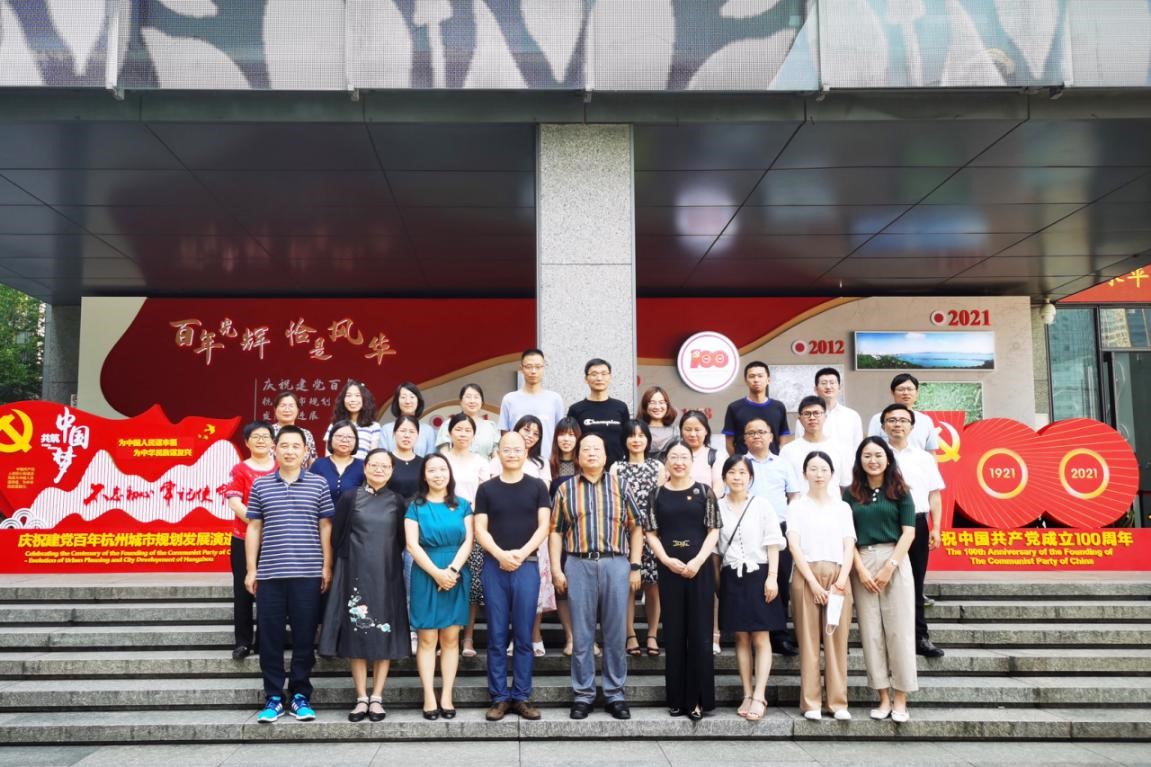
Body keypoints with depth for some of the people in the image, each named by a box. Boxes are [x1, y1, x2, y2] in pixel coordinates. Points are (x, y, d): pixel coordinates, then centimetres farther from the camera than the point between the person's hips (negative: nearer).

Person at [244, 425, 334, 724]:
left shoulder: (318, 484, 4)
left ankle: (301, 696, 16)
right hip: (269, 574, 1)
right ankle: (273, 697, 15)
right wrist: (251, 569, 4)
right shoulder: (260, 485, 7)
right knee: (270, 637, 4)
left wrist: (327, 567, 0)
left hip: (307, 574, -1)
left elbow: (326, 528, 6)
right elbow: (253, 529, 9)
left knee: (304, 637, 4)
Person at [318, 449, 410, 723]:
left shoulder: (397, 502, 7)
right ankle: (361, 698, 7)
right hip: (356, 574, -1)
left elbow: (402, 541, 12)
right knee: (356, 634, 0)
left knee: (384, 635, 1)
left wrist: (388, 563, 6)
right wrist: (346, 565, 3)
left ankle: (377, 698, 7)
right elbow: (337, 537, 3)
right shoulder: (349, 498, 2)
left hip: (387, 576, 1)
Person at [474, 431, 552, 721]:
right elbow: (480, 529, 3)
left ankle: (522, 697, 10)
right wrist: (500, 554, -13)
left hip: (527, 565, 0)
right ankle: (499, 697, 10)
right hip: (494, 565, 1)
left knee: (524, 635, 3)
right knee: (496, 635, 3)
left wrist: (522, 553, -12)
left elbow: (543, 525, 1)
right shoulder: (487, 489, 8)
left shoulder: (537, 487, 7)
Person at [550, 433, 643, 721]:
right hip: (579, 565, 0)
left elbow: (635, 527, 10)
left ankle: (615, 694, 16)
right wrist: (556, 569, 0)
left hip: (616, 564, 0)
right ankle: (583, 694, 15)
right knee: (581, 634, 5)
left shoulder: (620, 487, 10)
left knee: (616, 634, 5)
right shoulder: (565, 489, 9)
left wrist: (635, 566, 3)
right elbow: (556, 531, 8)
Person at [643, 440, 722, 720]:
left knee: (700, 633, 0)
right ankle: (676, 699, 14)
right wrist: (667, 560, -10)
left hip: (700, 567, -1)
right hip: (669, 568, 1)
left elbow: (713, 530, -1)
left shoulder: (704, 491, 3)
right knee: (673, 633, 6)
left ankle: (698, 699, 7)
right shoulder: (658, 494, 6)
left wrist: (698, 561, -13)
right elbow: (650, 532, 4)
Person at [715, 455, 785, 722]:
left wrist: (772, 577, -9)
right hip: (732, 577, 2)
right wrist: (716, 581, 4)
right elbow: (714, 547, 8)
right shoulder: (718, 507, 5)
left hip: (758, 574, -2)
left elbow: (773, 543, -1)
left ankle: (759, 696, -1)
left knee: (760, 638, -2)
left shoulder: (762, 504, 0)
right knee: (741, 638, 6)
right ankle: (747, 695, 12)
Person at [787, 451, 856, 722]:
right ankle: (811, 703, 3)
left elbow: (849, 547, 6)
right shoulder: (798, 507, 8)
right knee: (808, 640, -2)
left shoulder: (843, 507, 14)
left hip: (837, 576, 2)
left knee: (837, 640, -1)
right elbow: (794, 546, -2)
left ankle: (838, 702, 5)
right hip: (806, 576, -1)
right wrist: (813, 581, -12)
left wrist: (841, 580, -10)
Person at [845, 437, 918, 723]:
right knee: (870, 631, 2)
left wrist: (890, 566, -9)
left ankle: (900, 700, 5)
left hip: (895, 561, -1)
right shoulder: (851, 494, 9)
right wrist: (860, 569, -6)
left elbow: (908, 531, 0)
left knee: (899, 629, -2)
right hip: (861, 562, 2)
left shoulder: (900, 491, 5)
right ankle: (883, 698, 9)